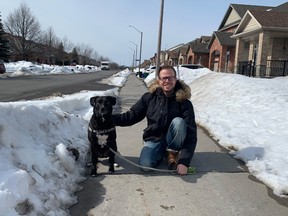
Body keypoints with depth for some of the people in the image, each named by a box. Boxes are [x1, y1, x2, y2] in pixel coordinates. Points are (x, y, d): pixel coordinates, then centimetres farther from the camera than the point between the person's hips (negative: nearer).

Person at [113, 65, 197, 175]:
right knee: (145, 165, -27)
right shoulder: (149, 97, -6)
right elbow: (132, 115, -3)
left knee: (178, 122, -32)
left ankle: (173, 153, -7)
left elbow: (191, 133, -20)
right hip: (154, 139, 2)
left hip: (173, 140, -1)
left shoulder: (184, 103, -15)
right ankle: (162, 153, 7)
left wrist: (184, 161, -30)